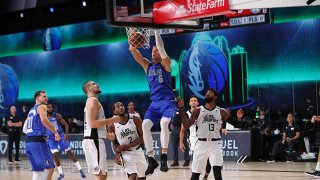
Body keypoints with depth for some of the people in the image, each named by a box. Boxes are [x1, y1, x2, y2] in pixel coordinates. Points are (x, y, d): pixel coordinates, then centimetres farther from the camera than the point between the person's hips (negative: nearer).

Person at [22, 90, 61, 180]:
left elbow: (24, 130, 25)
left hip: (28, 142, 9)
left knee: (37, 170, 13)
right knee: (49, 168, -6)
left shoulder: (31, 110, 24)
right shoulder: (42, 106, -1)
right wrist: (56, 132, -17)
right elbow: (44, 120, -22)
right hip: (38, 141, -9)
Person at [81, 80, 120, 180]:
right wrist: (112, 120, -16)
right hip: (94, 140, -10)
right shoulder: (93, 100, -9)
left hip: (95, 139, 10)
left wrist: (107, 134, 20)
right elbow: (92, 123, -22)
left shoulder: (92, 101, 22)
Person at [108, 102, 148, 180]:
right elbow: (115, 143, 1)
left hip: (138, 151, 3)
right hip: (126, 153, -3)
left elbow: (143, 137, -12)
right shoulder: (112, 126, -12)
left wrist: (128, 146, -22)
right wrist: (117, 154, -17)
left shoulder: (135, 119, -11)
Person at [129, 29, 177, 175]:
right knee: (145, 125, -17)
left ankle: (164, 157, -26)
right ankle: (151, 159, -11)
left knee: (164, 122, -31)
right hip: (154, 103, 5)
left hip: (168, 101, -5)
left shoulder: (165, 63, 0)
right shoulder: (147, 65, 12)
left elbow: (161, 48, -19)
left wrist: (155, 30, -18)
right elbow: (132, 49, 3)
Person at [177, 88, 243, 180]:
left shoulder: (221, 112, 1)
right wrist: (181, 108, -12)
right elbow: (186, 125, -6)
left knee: (217, 171, -18)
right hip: (201, 144, 1)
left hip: (215, 144, -1)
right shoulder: (198, 111, 1)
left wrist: (239, 118, -20)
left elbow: (235, 124, 3)